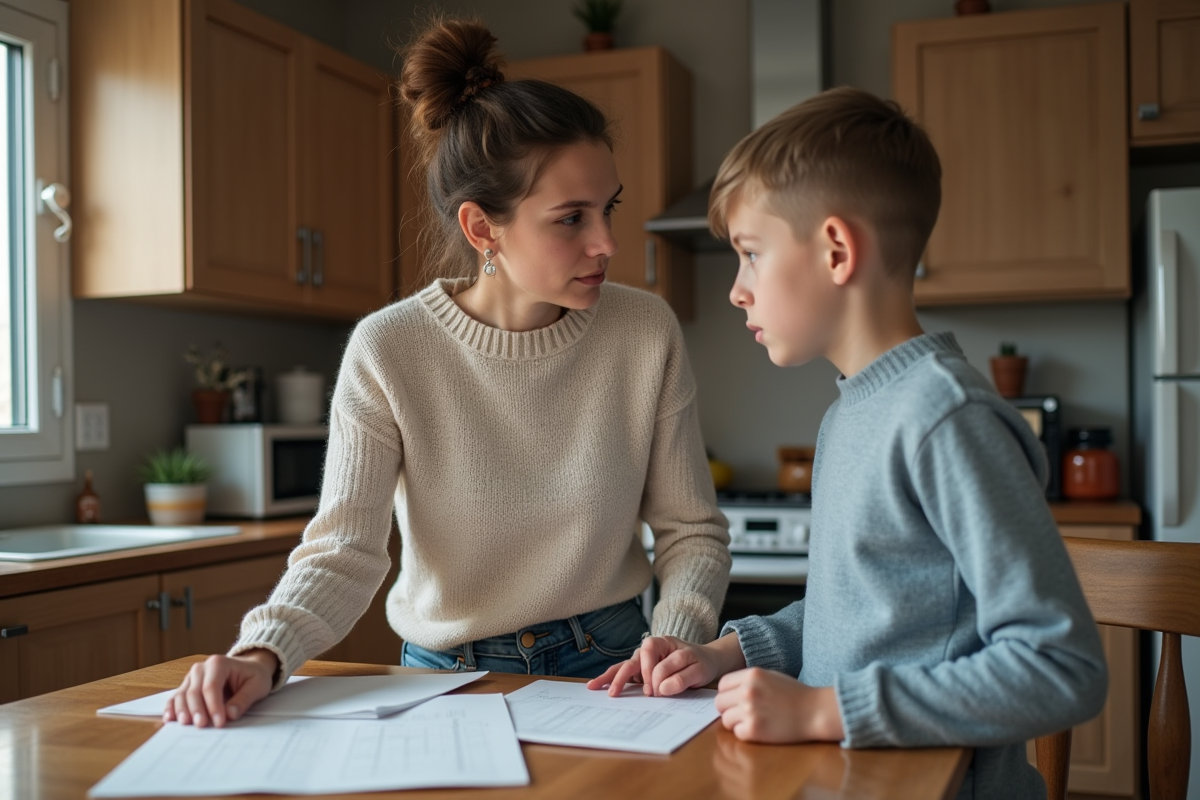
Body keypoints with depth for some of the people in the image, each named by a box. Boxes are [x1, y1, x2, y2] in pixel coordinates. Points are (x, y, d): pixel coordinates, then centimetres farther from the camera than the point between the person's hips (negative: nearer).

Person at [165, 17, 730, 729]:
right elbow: (343, 551, -13)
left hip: (607, 674, 0)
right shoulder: (389, 351, -11)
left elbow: (691, 529, 1)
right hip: (445, 674, 1)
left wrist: (676, 641, -17)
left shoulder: (646, 333, -6)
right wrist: (264, 656, -31)